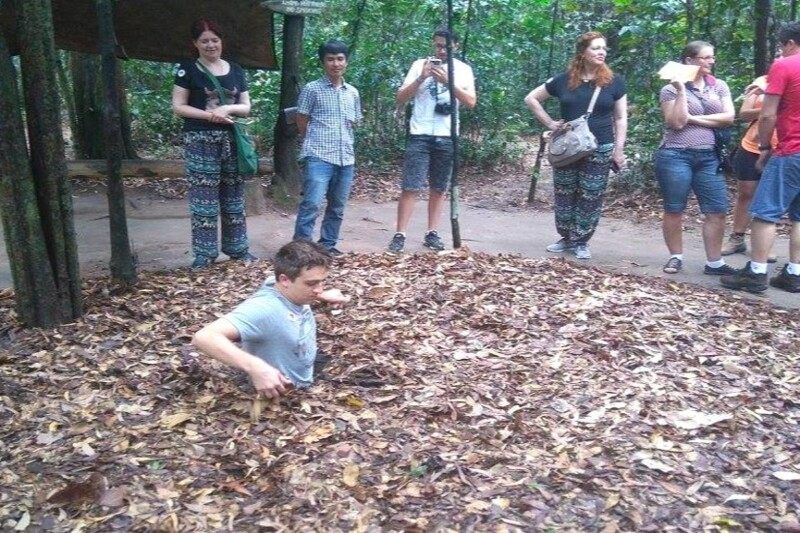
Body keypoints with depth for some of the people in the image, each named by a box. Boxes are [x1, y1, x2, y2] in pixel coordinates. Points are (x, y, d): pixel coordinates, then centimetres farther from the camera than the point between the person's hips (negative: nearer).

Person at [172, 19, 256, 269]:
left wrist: (228, 109, -9)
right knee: (204, 197, -3)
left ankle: (237, 248, 18)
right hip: (200, 141, -4)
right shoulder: (188, 69, 1)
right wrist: (210, 115, -15)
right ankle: (205, 253, 3)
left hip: (232, 139, 4)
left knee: (234, 196, 8)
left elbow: (247, 107, 12)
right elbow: (178, 107, -4)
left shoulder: (235, 70, 12)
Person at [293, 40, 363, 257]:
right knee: (311, 204, -14)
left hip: (346, 158, 5)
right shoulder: (312, 89, -1)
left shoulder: (353, 93, 12)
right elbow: (302, 123, 3)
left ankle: (328, 245, 23)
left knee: (337, 207, 11)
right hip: (318, 157, -5)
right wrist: (318, 140, 9)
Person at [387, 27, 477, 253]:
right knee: (410, 187, -7)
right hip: (420, 135, -2)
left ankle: (432, 233, 15)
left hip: (447, 137, 2)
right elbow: (400, 99, 2)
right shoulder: (420, 65, 6)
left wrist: (448, 81, -14)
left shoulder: (463, 69, 8)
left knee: (438, 189, 7)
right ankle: (400, 235, -5)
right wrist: (422, 78, -12)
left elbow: (471, 102, -4)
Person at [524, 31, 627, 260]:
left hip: (600, 149, -1)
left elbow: (621, 118, 4)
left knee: (590, 199, 2)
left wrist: (619, 149, -3)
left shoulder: (614, 81, 1)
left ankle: (581, 242, 16)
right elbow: (531, 99, 10)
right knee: (564, 196, 9)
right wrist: (550, 123, 2)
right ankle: (566, 237, 25)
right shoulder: (564, 80, 1)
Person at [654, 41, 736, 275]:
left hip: (709, 158, 4)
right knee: (674, 211, 2)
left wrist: (694, 118, -8)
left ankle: (714, 263, 7)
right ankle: (675, 257, 16)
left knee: (717, 211, -1)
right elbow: (677, 122, -12)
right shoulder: (671, 89, -1)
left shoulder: (719, 86, 10)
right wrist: (682, 90, -13)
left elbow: (728, 117, -1)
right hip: (676, 156, -4)